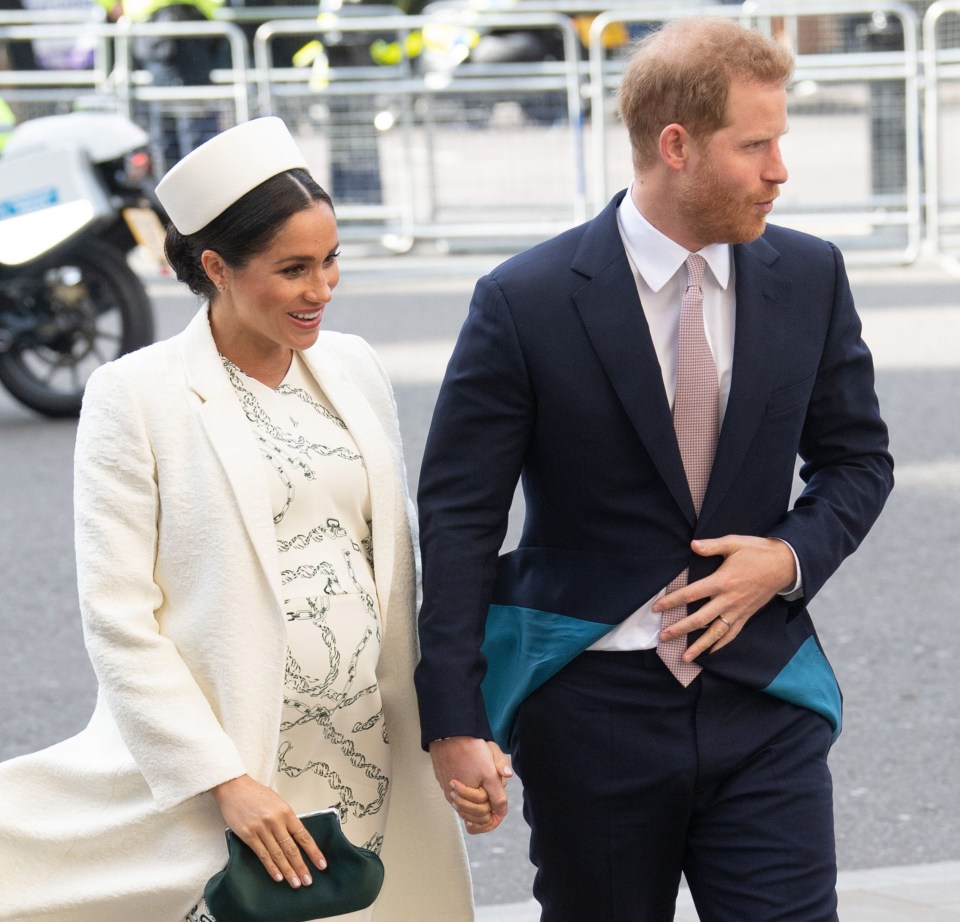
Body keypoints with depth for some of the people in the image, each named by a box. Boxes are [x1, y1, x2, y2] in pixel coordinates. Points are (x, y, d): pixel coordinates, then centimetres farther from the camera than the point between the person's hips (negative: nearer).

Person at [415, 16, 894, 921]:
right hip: (591, 708, -2)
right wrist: (453, 720, -14)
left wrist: (790, 557, -8)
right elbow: (456, 514, -8)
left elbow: (856, 457, 13)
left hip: (762, 702, 2)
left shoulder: (809, 278, 2)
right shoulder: (526, 302, -10)